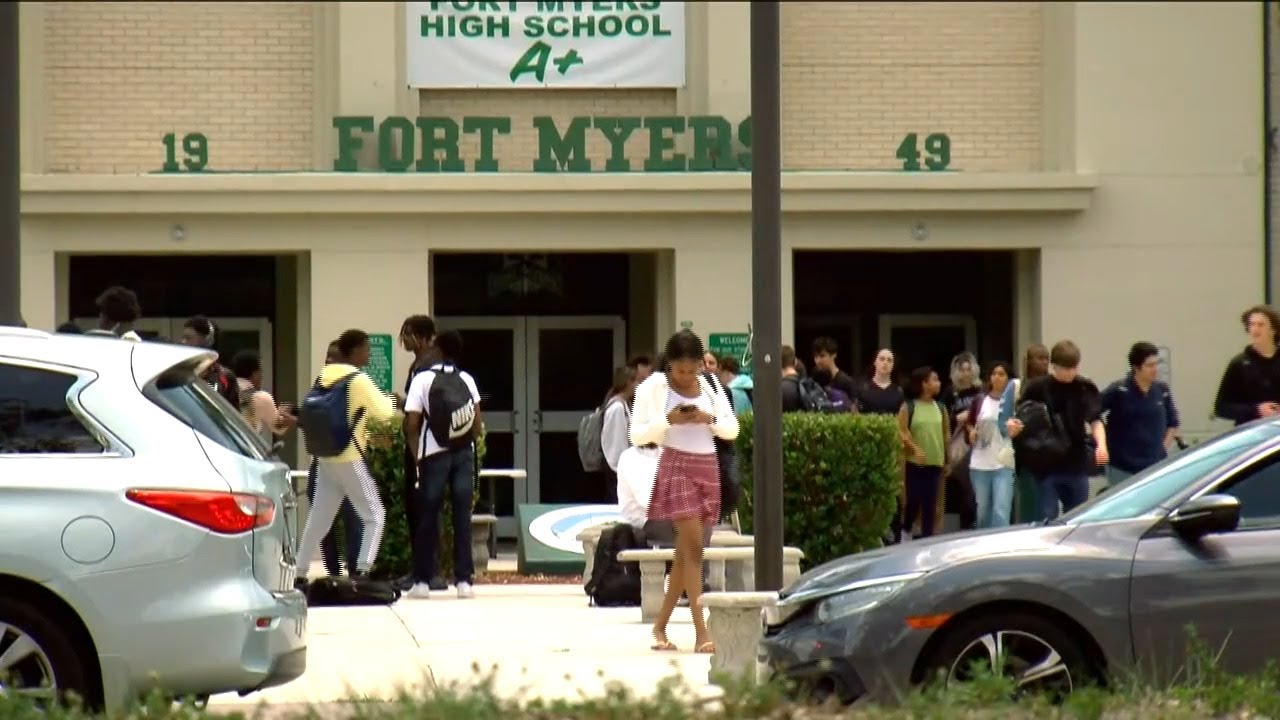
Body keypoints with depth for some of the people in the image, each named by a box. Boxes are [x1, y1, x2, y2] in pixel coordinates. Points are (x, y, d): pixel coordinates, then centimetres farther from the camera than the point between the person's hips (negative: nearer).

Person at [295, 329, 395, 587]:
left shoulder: (323, 377, 8)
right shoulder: (358, 379, -12)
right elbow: (383, 412, -9)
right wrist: (391, 400, 13)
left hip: (326, 458, 7)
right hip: (351, 459, -7)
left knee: (319, 518, 13)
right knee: (374, 515, 0)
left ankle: (300, 573, 14)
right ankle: (362, 570, -14)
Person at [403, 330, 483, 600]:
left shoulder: (423, 379, -5)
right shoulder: (467, 380, 5)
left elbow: (412, 424, -7)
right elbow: (477, 420, 3)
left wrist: (416, 454, 5)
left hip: (435, 454, -2)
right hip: (464, 454, 2)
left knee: (428, 517, 5)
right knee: (462, 517, 4)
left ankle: (422, 581, 6)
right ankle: (464, 580, 1)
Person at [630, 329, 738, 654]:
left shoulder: (709, 385, 10)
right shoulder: (654, 387, -3)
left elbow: (732, 430, 10)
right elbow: (637, 435, -4)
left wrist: (710, 418, -9)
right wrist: (667, 420, -18)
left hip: (707, 466, 5)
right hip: (676, 465, -5)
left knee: (686, 552, 8)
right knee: (693, 546, -14)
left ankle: (660, 626, 19)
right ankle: (701, 632, -17)